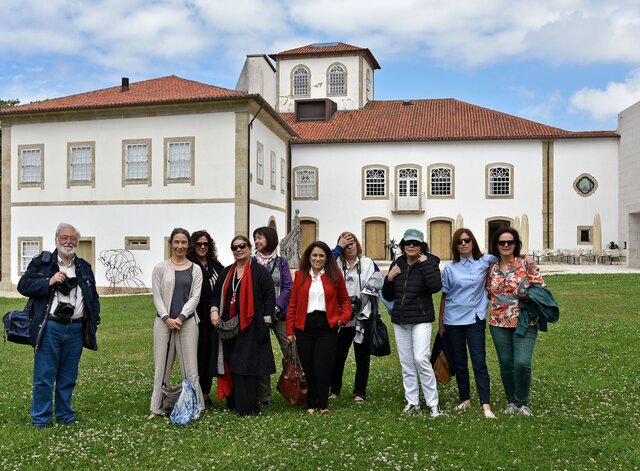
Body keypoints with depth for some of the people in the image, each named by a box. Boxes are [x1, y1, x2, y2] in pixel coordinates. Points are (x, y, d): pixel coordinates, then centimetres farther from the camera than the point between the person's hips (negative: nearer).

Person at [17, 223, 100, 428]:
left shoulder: (84, 267, 14)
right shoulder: (41, 262, 3)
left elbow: (94, 297, 20)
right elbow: (23, 286, -4)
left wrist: (94, 320, 10)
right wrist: (49, 282, -15)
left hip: (76, 329, 4)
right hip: (50, 328, -4)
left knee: (68, 378, 12)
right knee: (44, 376, 0)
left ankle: (65, 416, 23)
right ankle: (40, 419, 11)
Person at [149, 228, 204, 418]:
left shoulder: (195, 269, 6)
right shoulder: (160, 268, 5)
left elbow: (195, 296, 0)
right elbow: (157, 296, 1)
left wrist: (180, 317, -11)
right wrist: (167, 318, -10)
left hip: (187, 321, 0)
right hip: (163, 321, 0)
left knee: (190, 364, 0)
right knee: (162, 363, 5)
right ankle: (157, 406, 14)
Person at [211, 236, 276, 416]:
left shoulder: (260, 272, -3)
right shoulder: (226, 273, 15)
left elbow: (269, 297, -6)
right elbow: (216, 295, 19)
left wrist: (265, 322, -11)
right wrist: (214, 311, 0)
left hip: (250, 326, -5)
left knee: (246, 366, -6)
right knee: (231, 366, 8)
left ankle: (247, 407, 0)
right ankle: (233, 403, 17)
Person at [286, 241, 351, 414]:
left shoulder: (335, 276, 5)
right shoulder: (300, 276, 6)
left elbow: (344, 299, 11)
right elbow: (293, 303, 6)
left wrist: (343, 318, -6)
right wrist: (290, 330, 3)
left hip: (327, 326, -1)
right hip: (304, 327, 1)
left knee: (323, 366, -4)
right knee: (308, 367, 4)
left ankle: (323, 404, 7)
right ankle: (312, 404, 16)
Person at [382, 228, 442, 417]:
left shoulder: (429, 262, -5)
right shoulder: (397, 264, 8)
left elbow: (436, 286, -24)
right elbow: (388, 296, 13)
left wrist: (425, 264, -21)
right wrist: (390, 278, -4)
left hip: (421, 319, -5)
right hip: (400, 320, 5)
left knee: (421, 359, -13)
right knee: (406, 363, 9)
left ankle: (433, 403, -1)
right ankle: (412, 402, 19)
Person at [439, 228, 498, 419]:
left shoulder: (485, 261, 1)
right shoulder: (450, 268, 1)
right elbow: (444, 296, 5)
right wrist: (441, 323, 6)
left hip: (475, 319, -1)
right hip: (453, 320, 1)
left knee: (479, 362, -6)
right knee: (460, 363, 10)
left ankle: (486, 404, -5)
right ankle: (465, 399, 23)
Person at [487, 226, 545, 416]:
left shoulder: (525, 264, -3)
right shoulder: (491, 268, 7)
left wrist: (529, 296, -19)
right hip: (499, 323, 3)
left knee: (522, 363, -14)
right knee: (506, 365, 9)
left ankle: (522, 403, 8)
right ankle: (511, 402, 27)